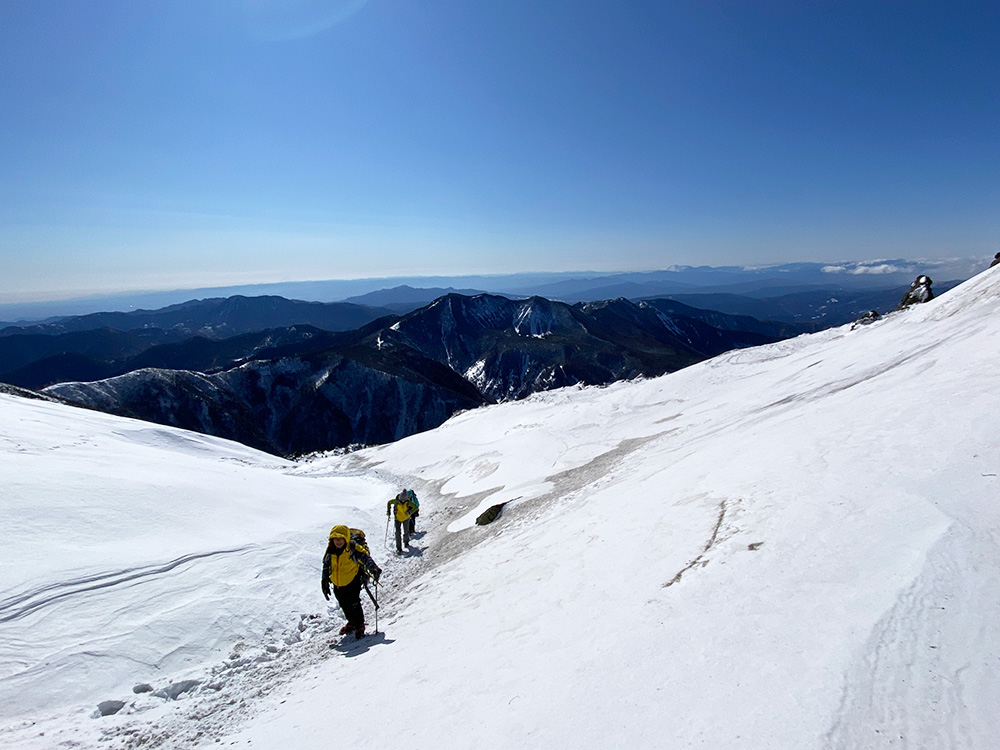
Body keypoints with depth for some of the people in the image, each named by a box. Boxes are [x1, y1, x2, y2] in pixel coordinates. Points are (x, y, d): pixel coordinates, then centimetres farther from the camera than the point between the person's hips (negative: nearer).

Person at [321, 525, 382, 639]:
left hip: (352, 581, -5)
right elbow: (326, 567, 14)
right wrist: (325, 582, 15)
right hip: (337, 584, 6)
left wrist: (373, 568, -40)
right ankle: (352, 622, 40)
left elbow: (365, 558, -23)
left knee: (354, 604, -13)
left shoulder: (353, 548, -16)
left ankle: (360, 625, 10)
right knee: (344, 605, 16)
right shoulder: (330, 551, -1)